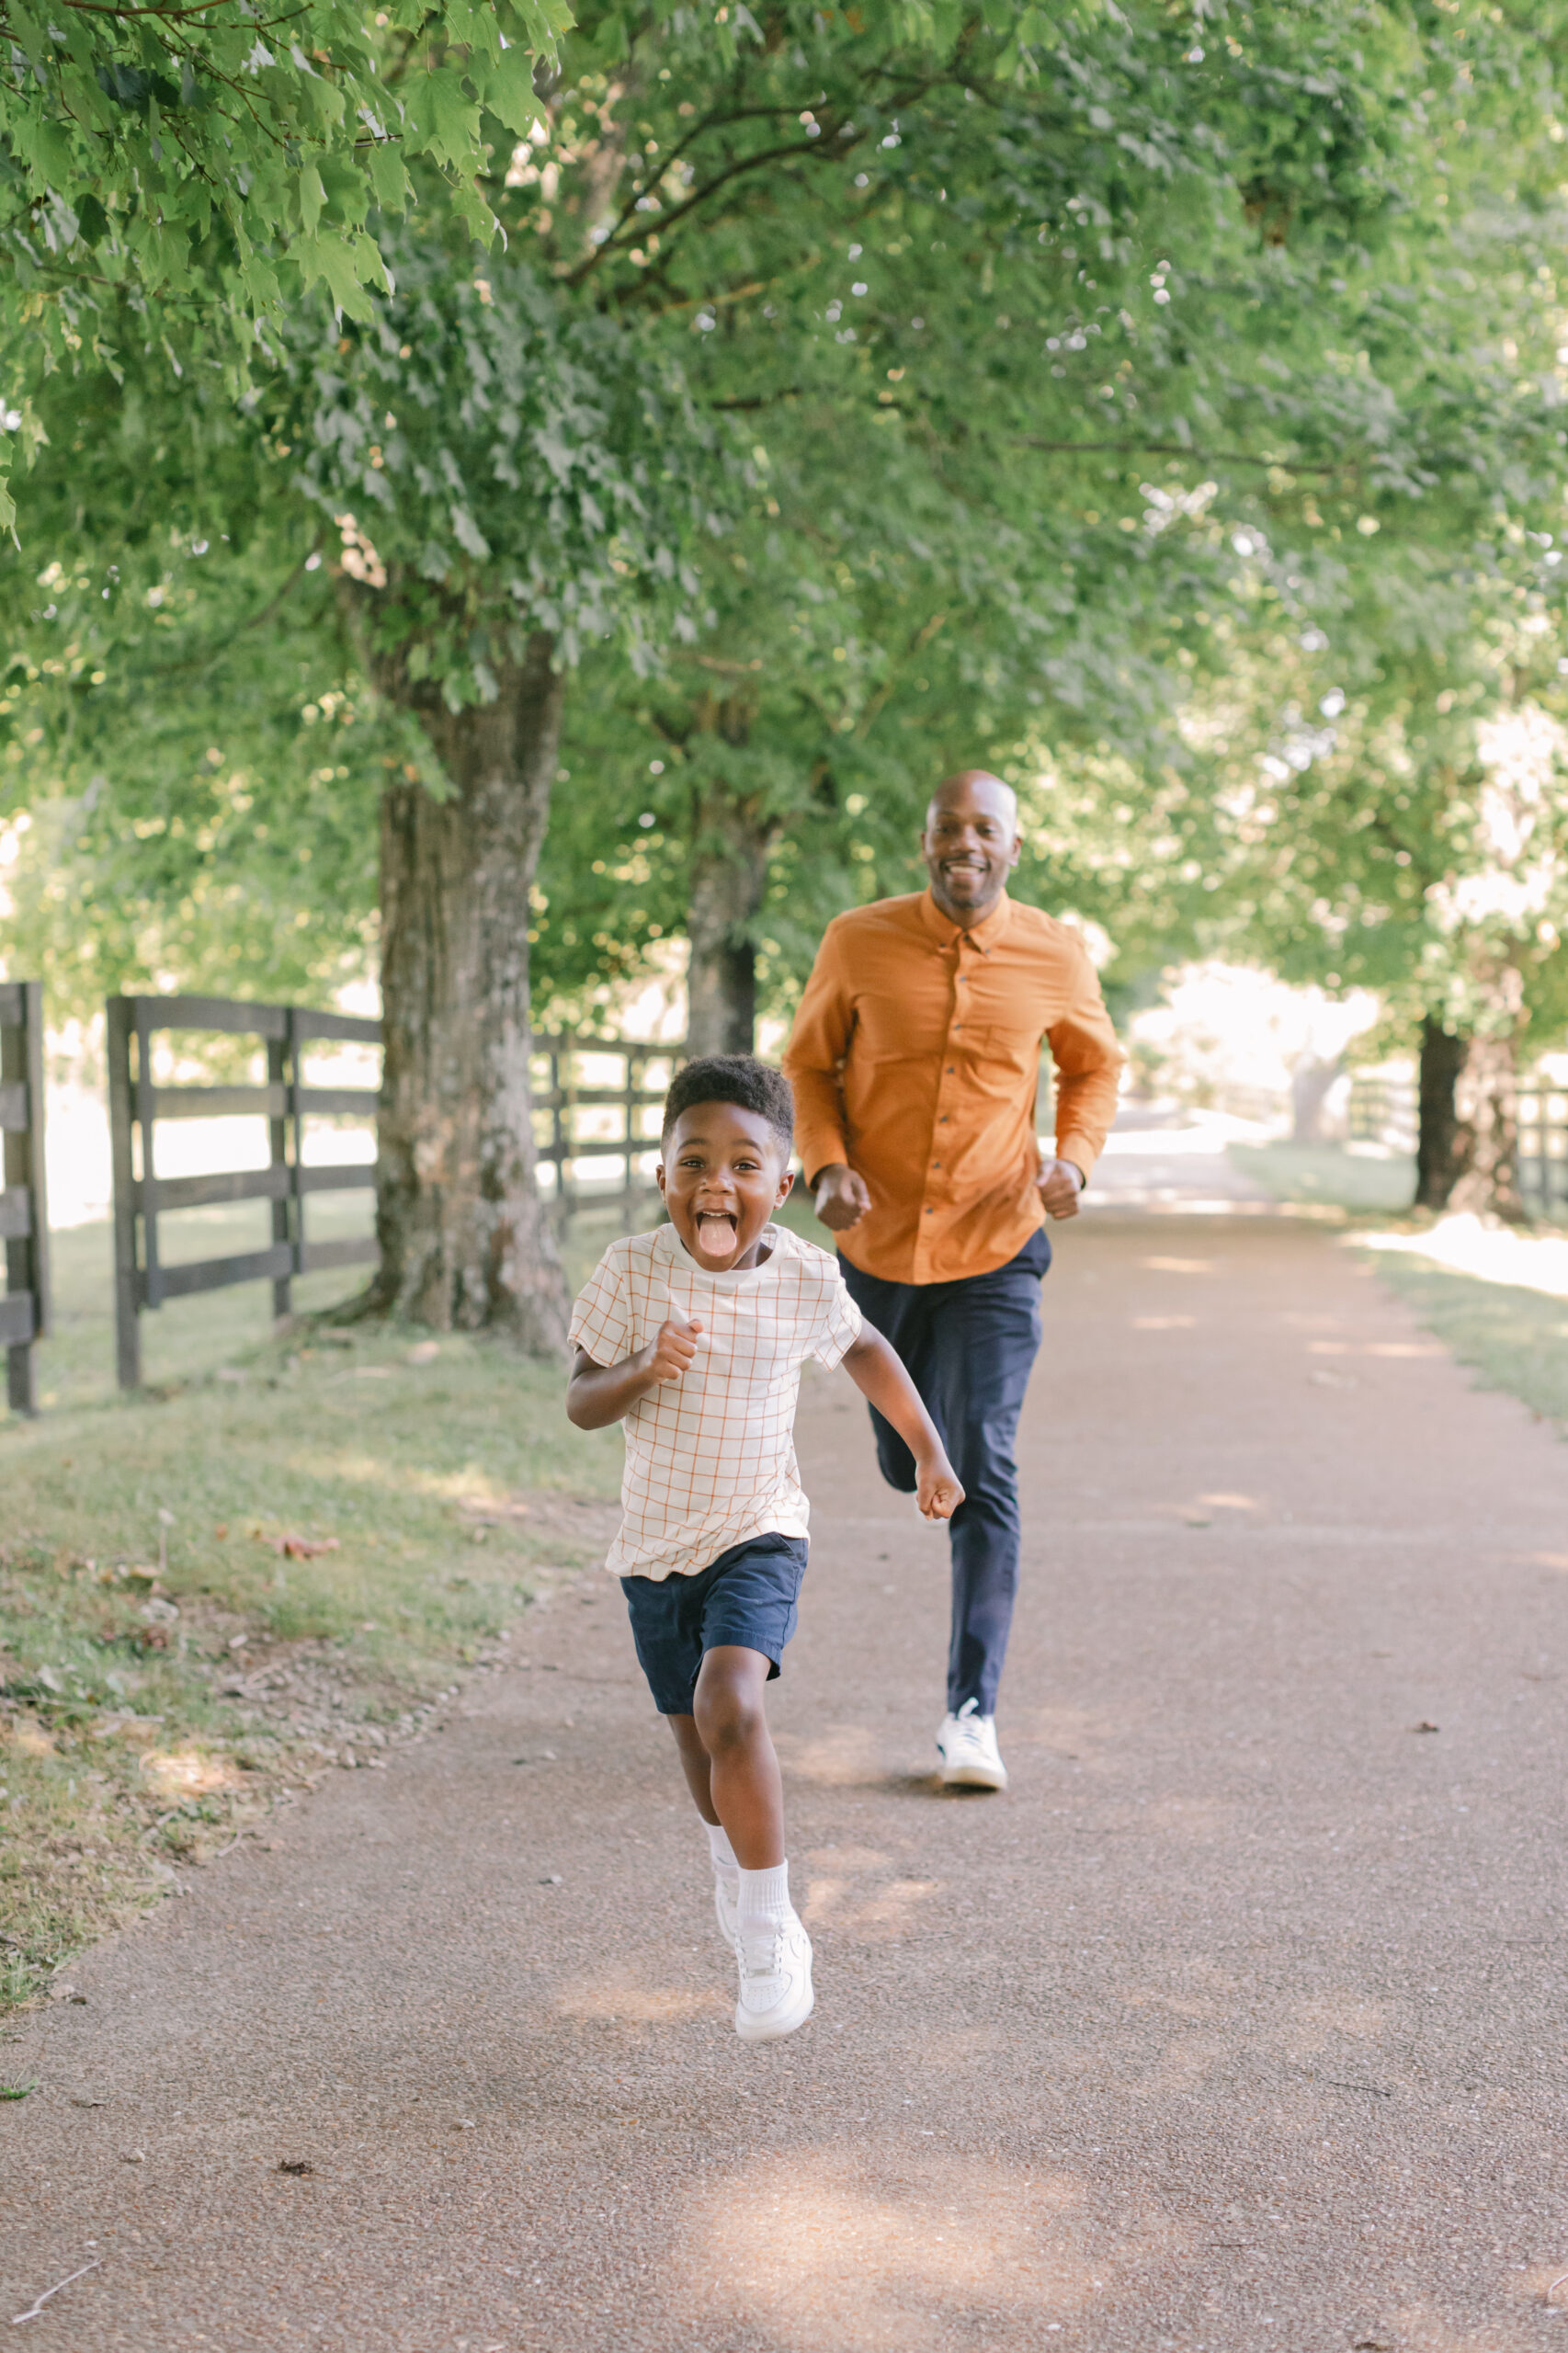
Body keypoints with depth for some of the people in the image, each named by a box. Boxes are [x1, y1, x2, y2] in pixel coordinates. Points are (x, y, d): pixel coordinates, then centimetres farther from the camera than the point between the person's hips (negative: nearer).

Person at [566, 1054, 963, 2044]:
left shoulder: (806, 1279, -10)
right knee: (698, 1739, 17)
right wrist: (643, 1370, -27)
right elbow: (581, 1402, -7)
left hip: (759, 1535, -2)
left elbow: (864, 1350, 12)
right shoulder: (633, 1273, -13)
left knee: (729, 1705, -26)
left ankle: (770, 1934, -13)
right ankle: (736, 1862, 48)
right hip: (657, 1546, 2)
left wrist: (930, 1451, 15)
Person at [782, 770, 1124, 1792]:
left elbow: (1097, 1066, 12)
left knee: (982, 1474, -11)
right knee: (909, 1465, 17)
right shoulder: (860, 942, -6)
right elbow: (808, 1065, 5)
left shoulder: (1055, 957, -4)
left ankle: (973, 1711, -7)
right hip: (877, 1247, 2)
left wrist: (1075, 1157, -7)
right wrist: (827, 1167, -13)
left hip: (995, 1253, -2)